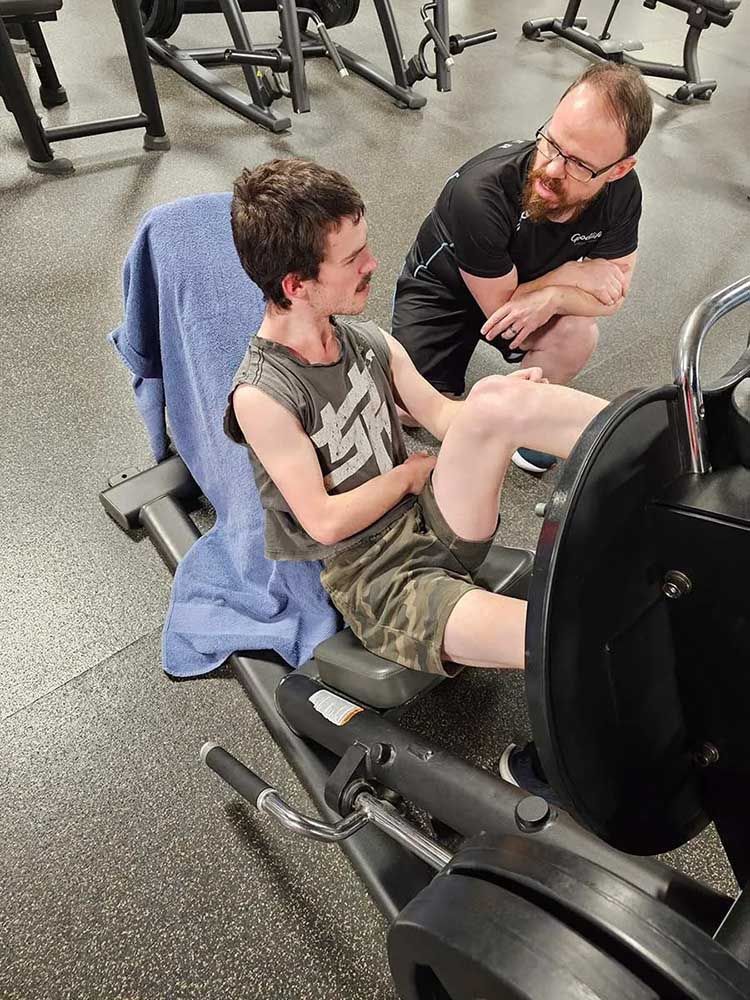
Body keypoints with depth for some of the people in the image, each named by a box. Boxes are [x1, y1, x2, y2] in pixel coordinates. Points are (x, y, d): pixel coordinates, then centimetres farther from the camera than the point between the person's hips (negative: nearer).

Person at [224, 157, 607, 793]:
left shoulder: (366, 339, 4)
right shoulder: (261, 396, -16)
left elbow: (444, 415, 9)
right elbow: (326, 521, -15)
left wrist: (512, 402, -11)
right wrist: (413, 472, -5)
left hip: (434, 525, 6)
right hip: (376, 580, -6)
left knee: (495, 397, -24)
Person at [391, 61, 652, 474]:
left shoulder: (621, 191, -22)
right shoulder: (482, 190, -37)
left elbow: (612, 292, -14)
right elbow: (500, 304, -27)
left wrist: (552, 296, -33)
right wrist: (572, 274, -21)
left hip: (527, 283, 4)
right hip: (440, 287, -3)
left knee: (578, 335, -27)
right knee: (413, 412, -17)